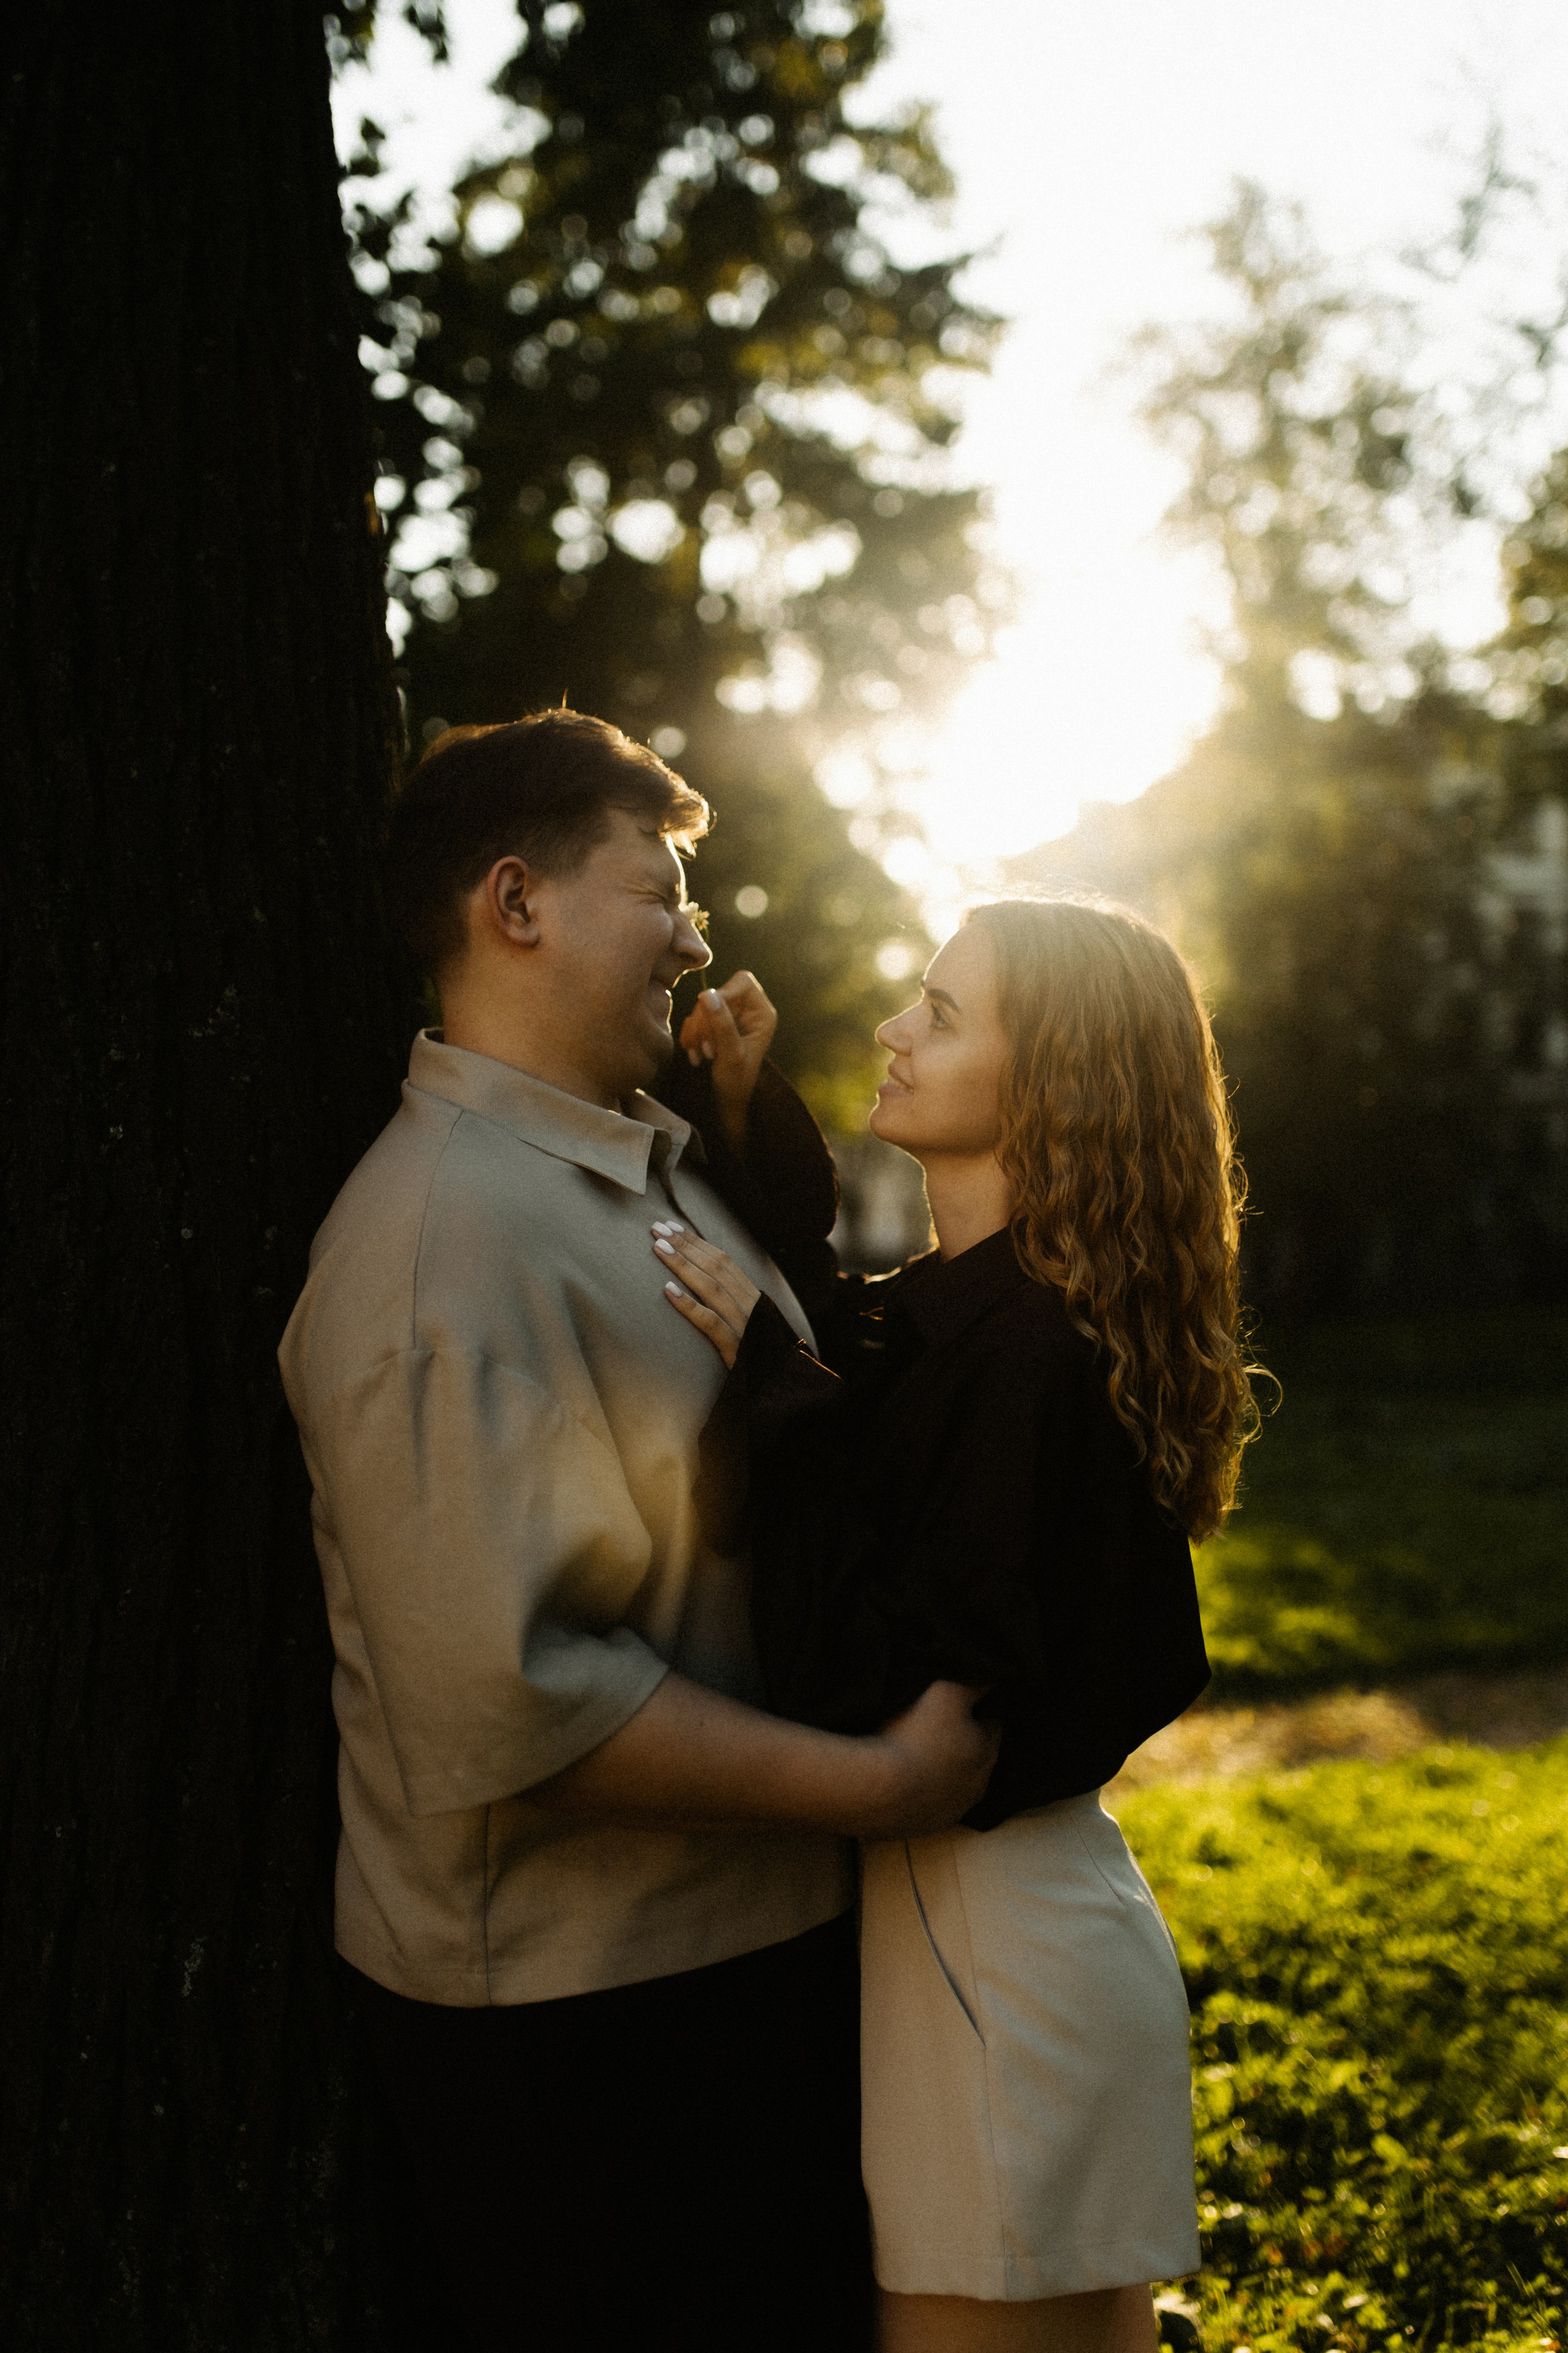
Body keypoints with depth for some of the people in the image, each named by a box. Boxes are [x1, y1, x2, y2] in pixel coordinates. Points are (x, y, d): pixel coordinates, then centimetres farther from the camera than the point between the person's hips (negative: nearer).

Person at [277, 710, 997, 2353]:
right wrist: (875, 1782, -22)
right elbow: (509, 1696, -30)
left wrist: (751, 1109, 11)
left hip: (759, 1938, 10)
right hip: (577, 2017, -10)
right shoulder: (444, 1236, -24)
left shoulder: (653, 1165, 8)